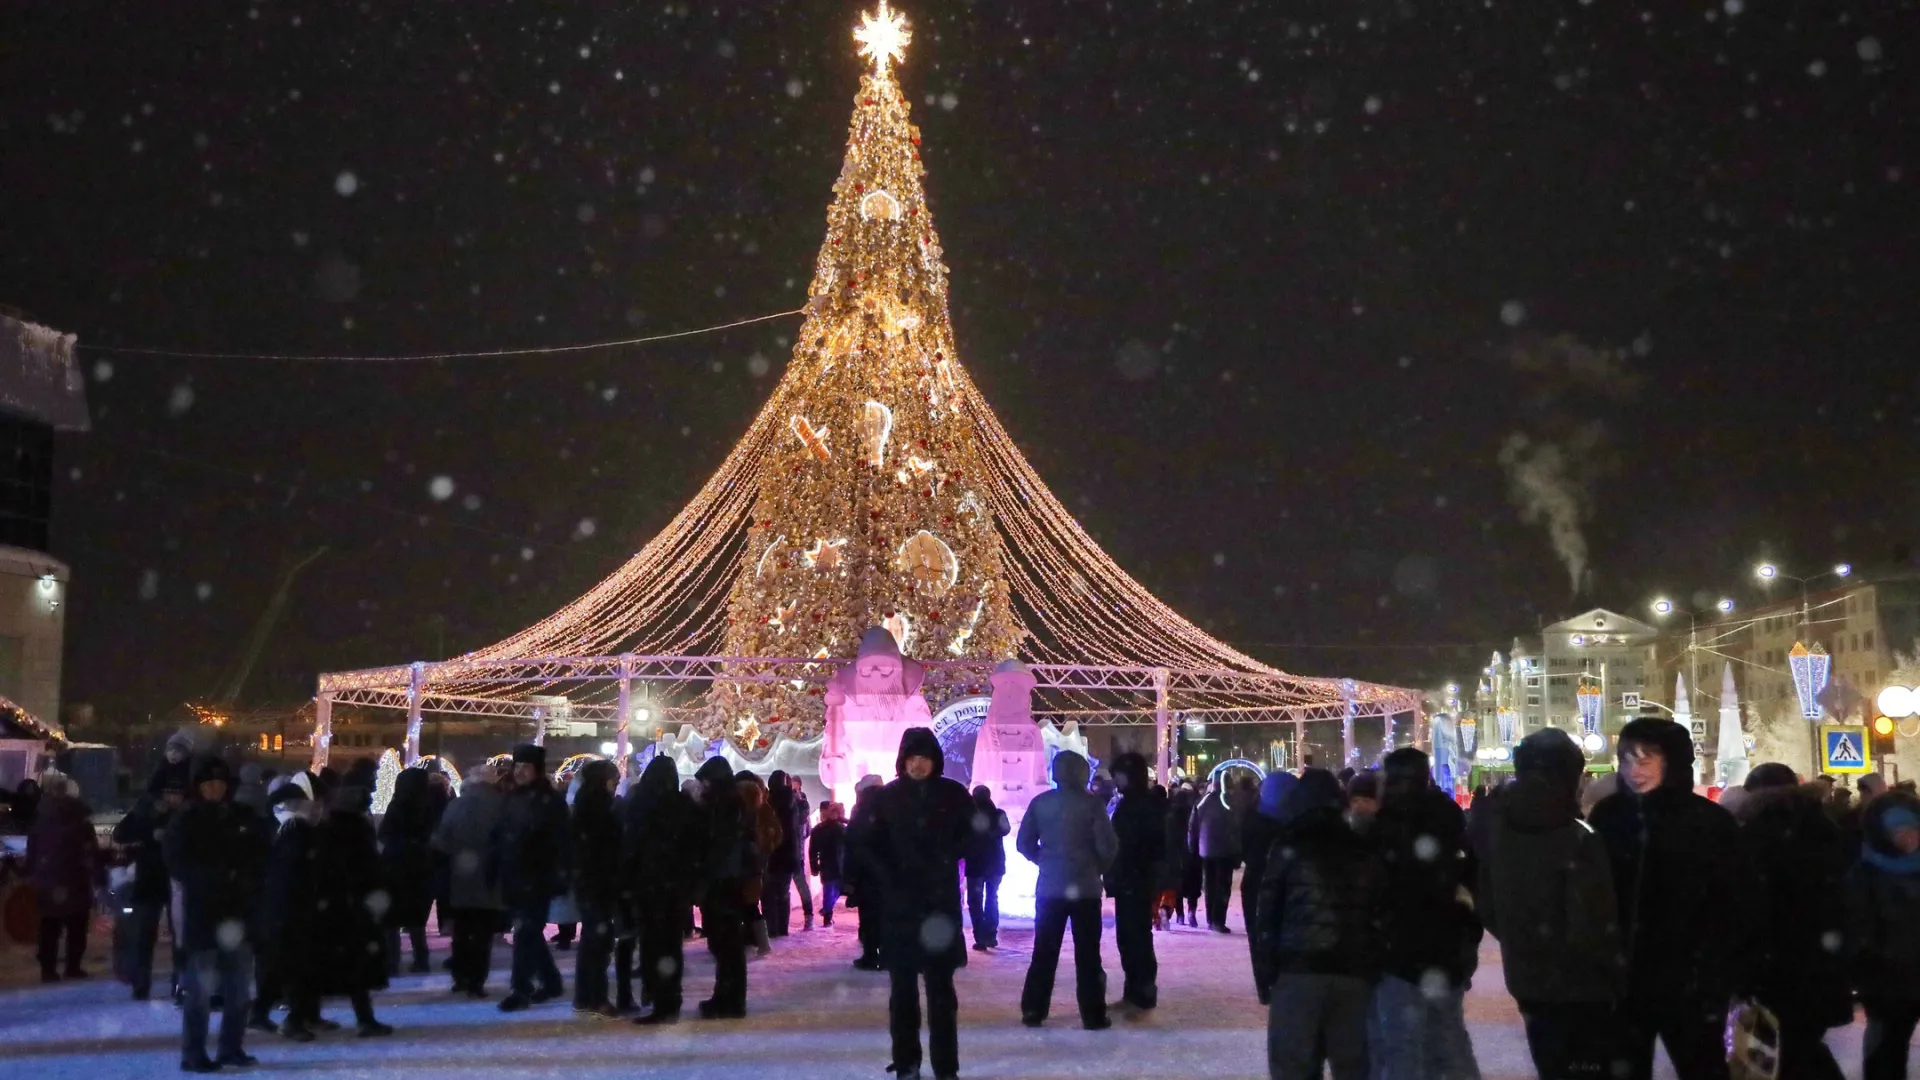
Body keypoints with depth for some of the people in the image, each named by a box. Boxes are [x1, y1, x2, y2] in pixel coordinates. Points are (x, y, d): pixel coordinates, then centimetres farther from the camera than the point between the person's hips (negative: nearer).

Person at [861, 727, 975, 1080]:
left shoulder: (955, 795, 2)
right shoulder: (887, 797, 3)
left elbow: (971, 838, 6)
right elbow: (870, 846, 2)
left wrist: (946, 860, -10)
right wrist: (888, 879, -12)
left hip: (941, 903, -1)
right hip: (899, 905, 1)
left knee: (941, 988, 1)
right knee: (902, 988, 7)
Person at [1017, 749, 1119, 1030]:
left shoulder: (1040, 802, 2)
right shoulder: (1091, 802, -8)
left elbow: (1024, 843, 3)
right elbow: (1108, 845, -10)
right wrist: (1098, 867, 7)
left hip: (1049, 887, 3)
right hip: (1085, 887, -3)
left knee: (1044, 951, 9)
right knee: (1087, 953, 3)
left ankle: (1033, 1011, 10)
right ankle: (1092, 1015, 5)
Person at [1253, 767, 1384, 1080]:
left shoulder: (1290, 850, 2)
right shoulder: (1366, 853, 13)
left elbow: (1267, 916, -2)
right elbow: (1380, 918, 10)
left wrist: (1265, 973, 2)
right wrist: (1373, 971, 15)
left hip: (1298, 971, -3)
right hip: (1355, 974, 3)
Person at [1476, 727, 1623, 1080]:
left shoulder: (1498, 831, 0)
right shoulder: (1579, 841, -20)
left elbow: (1486, 906, 9)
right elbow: (1591, 928, -21)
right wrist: (1618, 976, -6)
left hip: (1526, 978, 6)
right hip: (1579, 985, -6)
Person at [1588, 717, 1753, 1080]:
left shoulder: (1710, 822, -6)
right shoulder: (1607, 817, 0)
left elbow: (1733, 908, -5)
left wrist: (1718, 979, -10)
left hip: (1689, 986, -2)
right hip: (1621, 982, 3)